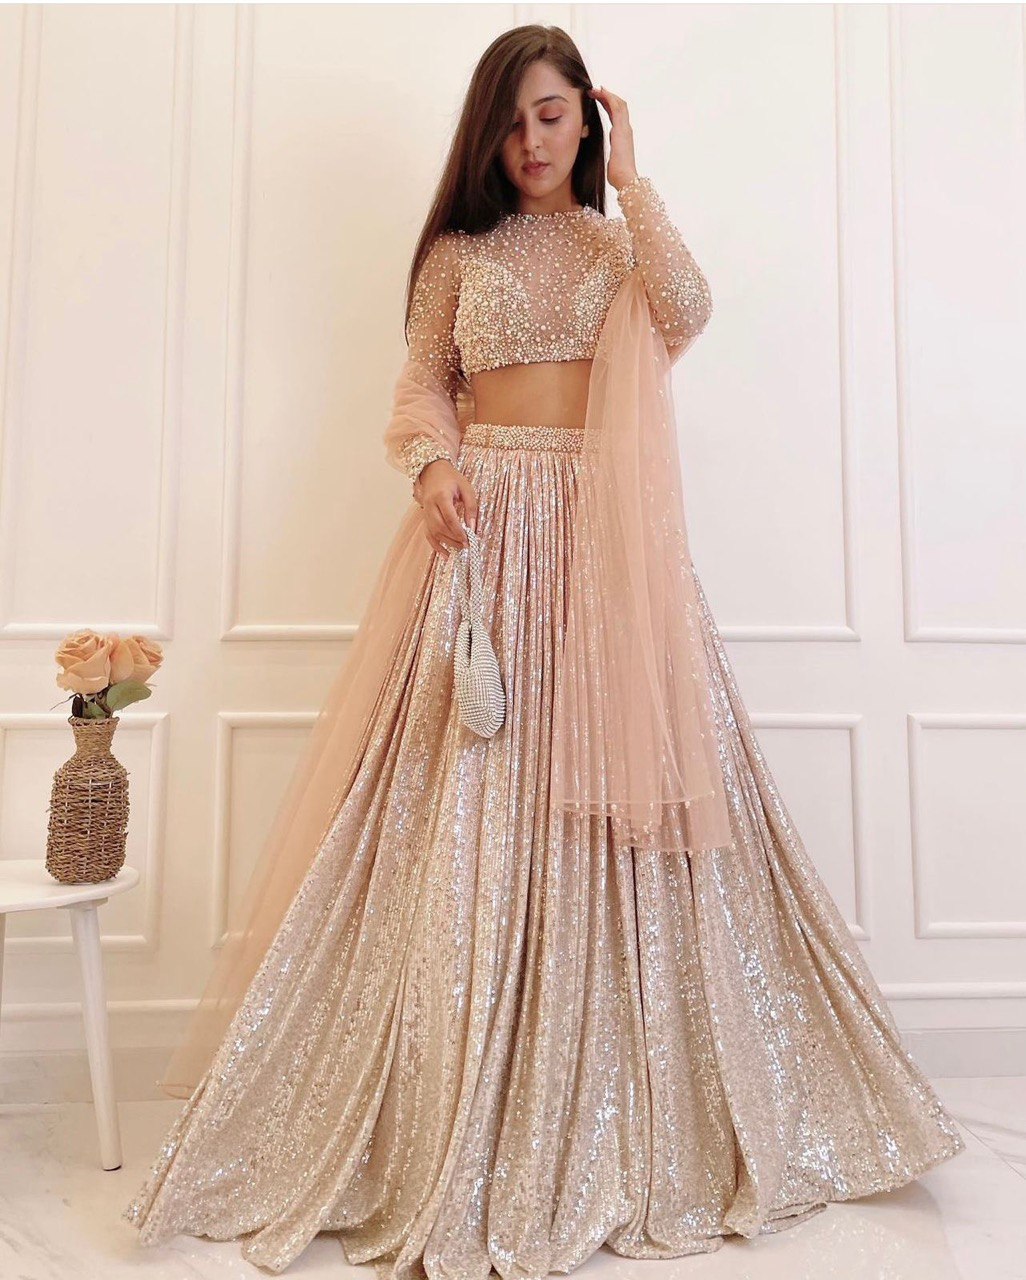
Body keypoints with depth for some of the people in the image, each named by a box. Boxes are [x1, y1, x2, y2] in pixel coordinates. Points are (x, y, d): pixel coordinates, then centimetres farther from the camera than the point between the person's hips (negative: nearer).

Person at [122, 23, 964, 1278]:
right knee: (465, 800, -6)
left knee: (610, 782, -3)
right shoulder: (457, 252, 16)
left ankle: (624, 1116, 14)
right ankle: (454, 1122, 9)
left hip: (604, 533, 1)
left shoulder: (623, 242, 18)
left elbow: (687, 314, -2)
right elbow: (419, 386, 10)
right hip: (485, 523, 0)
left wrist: (631, 183, 6)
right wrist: (435, 465, -10)